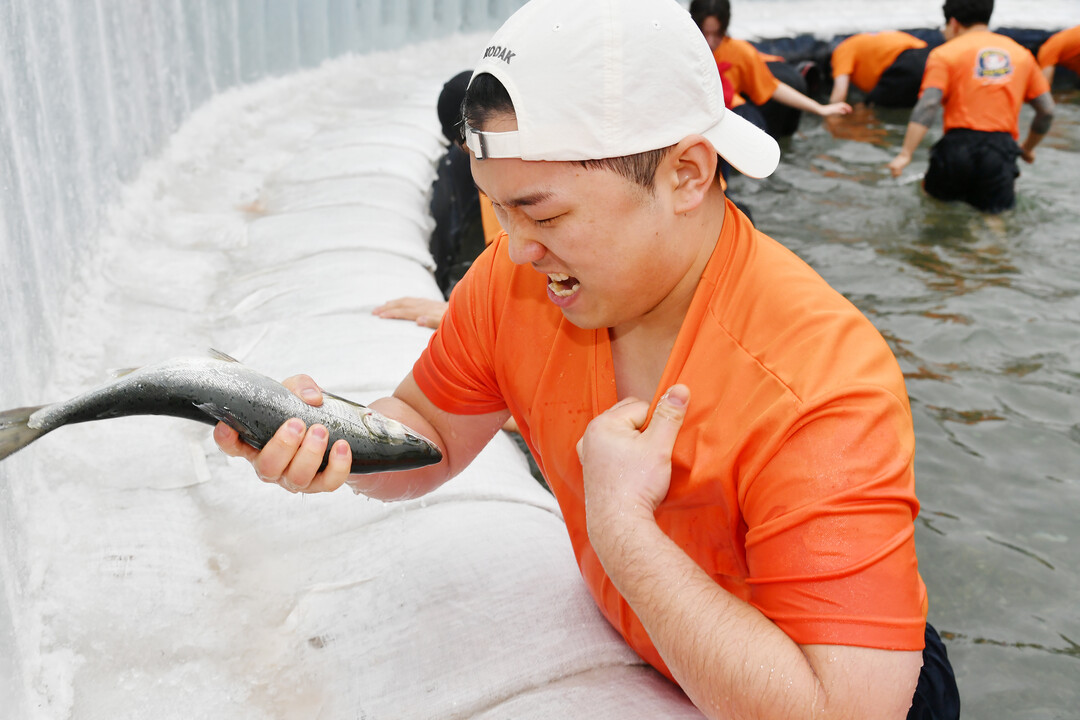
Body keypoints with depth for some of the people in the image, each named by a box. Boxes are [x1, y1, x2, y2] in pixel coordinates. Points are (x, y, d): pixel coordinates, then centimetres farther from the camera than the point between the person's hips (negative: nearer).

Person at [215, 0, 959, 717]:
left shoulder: (823, 388, -32)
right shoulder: (517, 275, -15)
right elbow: (431, 432, -1)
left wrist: (620, 523, -33)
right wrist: (330, 435, -21)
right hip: (630, 650, 4)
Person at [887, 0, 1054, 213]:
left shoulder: (945, 54, 4)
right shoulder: (1021, 53, 17)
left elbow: (928, 105, -12)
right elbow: (1047, 111, 15)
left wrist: (905, 154, -18)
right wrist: (1028, 148, 30)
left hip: (958, 146, 0)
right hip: (1002, 147, 0)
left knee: (934, 189, 28)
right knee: (998, 204, 10)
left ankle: (955, 189, 2)